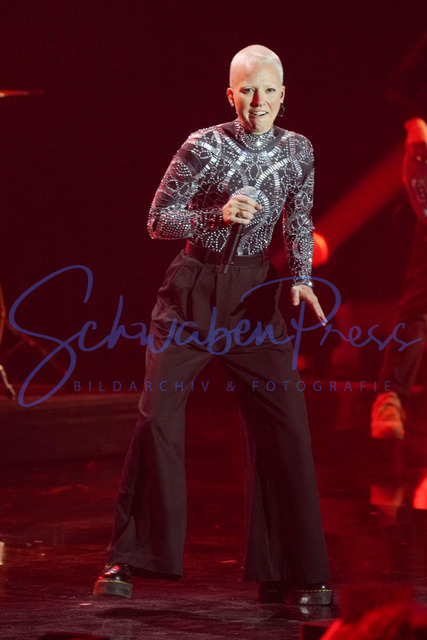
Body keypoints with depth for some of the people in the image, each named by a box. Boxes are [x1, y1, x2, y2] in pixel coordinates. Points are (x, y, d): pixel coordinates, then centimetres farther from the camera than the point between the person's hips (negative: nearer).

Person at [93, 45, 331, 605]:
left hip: (255, 292, 3)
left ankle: (286, 573, 5)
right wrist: (219, 214, -23)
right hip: (192, 289, -3)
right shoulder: (204, 148, -11)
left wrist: (300, 279, -4)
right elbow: (158, 220, -8)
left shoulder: (298, 151, 1)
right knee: (159, 415, -10)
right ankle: (127, 561, 2)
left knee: (286, 421, -4)